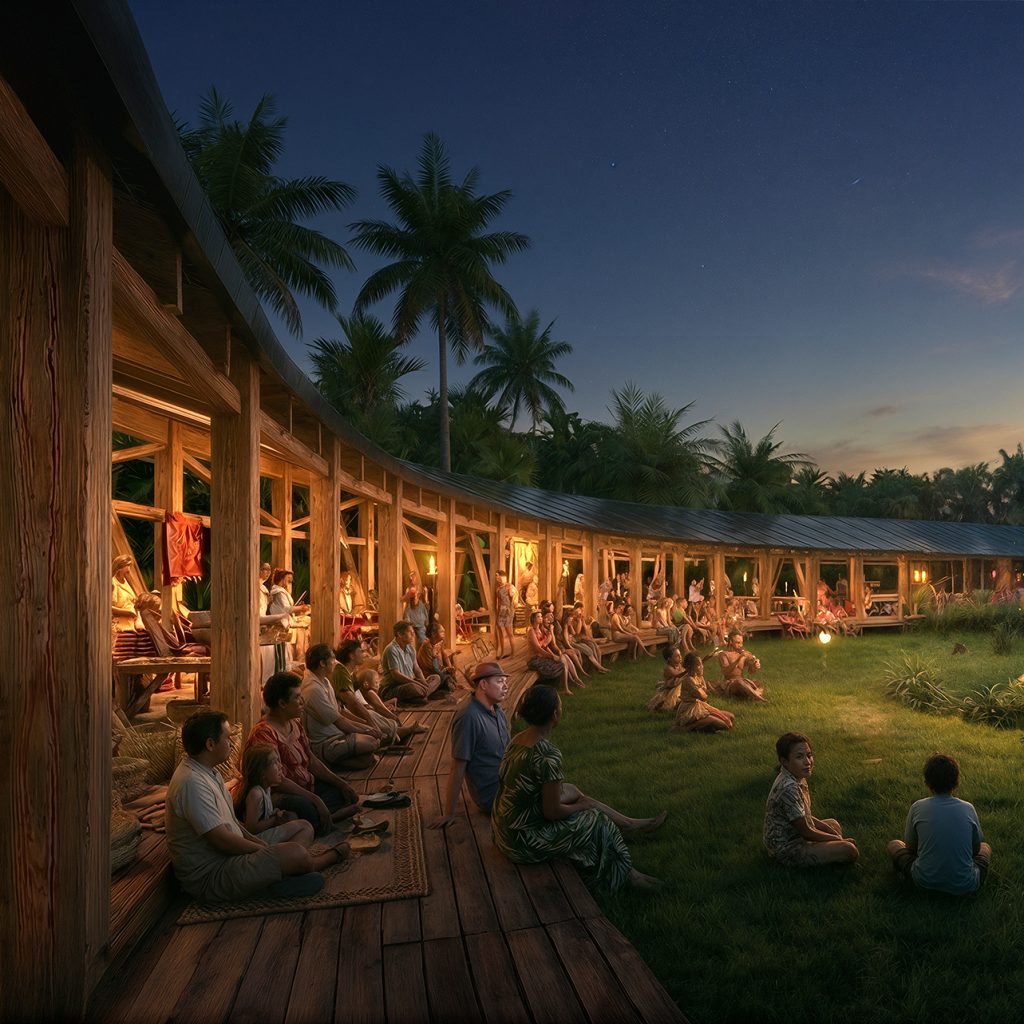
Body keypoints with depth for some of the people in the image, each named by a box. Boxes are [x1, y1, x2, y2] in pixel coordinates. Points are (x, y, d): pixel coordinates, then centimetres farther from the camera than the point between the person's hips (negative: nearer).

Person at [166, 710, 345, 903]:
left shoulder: (206, 772, 10)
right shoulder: (191, 783, -24)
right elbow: (222, 840, -25)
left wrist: (259, 843, 4)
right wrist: (265, 850, -11)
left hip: (228, 856, 11)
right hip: (208, 878, -11)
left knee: (304, 828, 9)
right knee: (295, 853, -25)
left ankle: (276, 878, -12)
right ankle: (332, 857, 6)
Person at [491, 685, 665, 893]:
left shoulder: (518, 740, -2)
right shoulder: (548, 754, -28)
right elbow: (552, 812, -22)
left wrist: (578, 798, 15)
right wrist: (580, 806, -3)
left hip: (503, 828, 8)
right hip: (524, 840, -8)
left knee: (572, 790, 18)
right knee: (598, 820, 6)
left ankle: (631, 824, 32)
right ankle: (624, 875, 28)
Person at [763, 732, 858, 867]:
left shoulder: (797, 778, -1)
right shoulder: (789, 789, -31)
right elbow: (806, 831, -22)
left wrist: (835, 835, 4)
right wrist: (839, 839, -8)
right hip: (787, 851, -10)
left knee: (834, 824, 26)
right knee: (849, 850, -14)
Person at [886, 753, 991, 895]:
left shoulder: (917, 807, -6)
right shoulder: (968, 809, -4)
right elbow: (976, 848, 11)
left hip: (925, 882, -1)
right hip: (964, 887, 1)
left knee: (893, 845, 23)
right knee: (985, 847, 28)